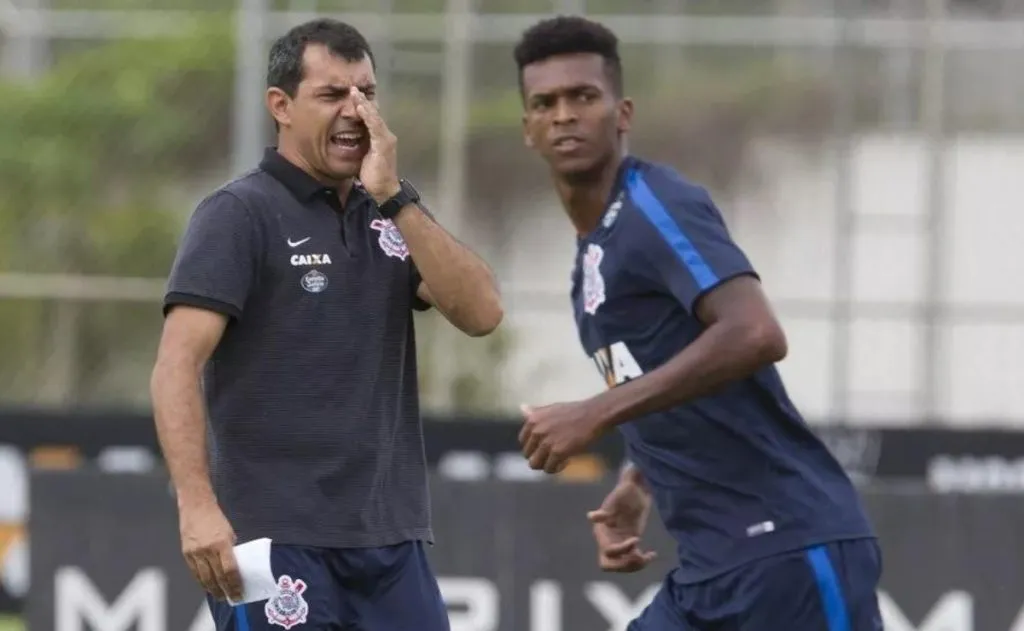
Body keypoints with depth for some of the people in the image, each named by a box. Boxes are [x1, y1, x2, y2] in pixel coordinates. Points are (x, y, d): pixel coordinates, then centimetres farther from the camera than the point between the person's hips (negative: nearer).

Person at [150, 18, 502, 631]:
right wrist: (197, 506, -26)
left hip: (391, 535, 6)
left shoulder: (390, 214, 14)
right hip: (277, 537, -6)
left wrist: (395, 197, -8)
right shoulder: (240, 214, -4)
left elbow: (480, 312, 1)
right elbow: (178, 364, -13)